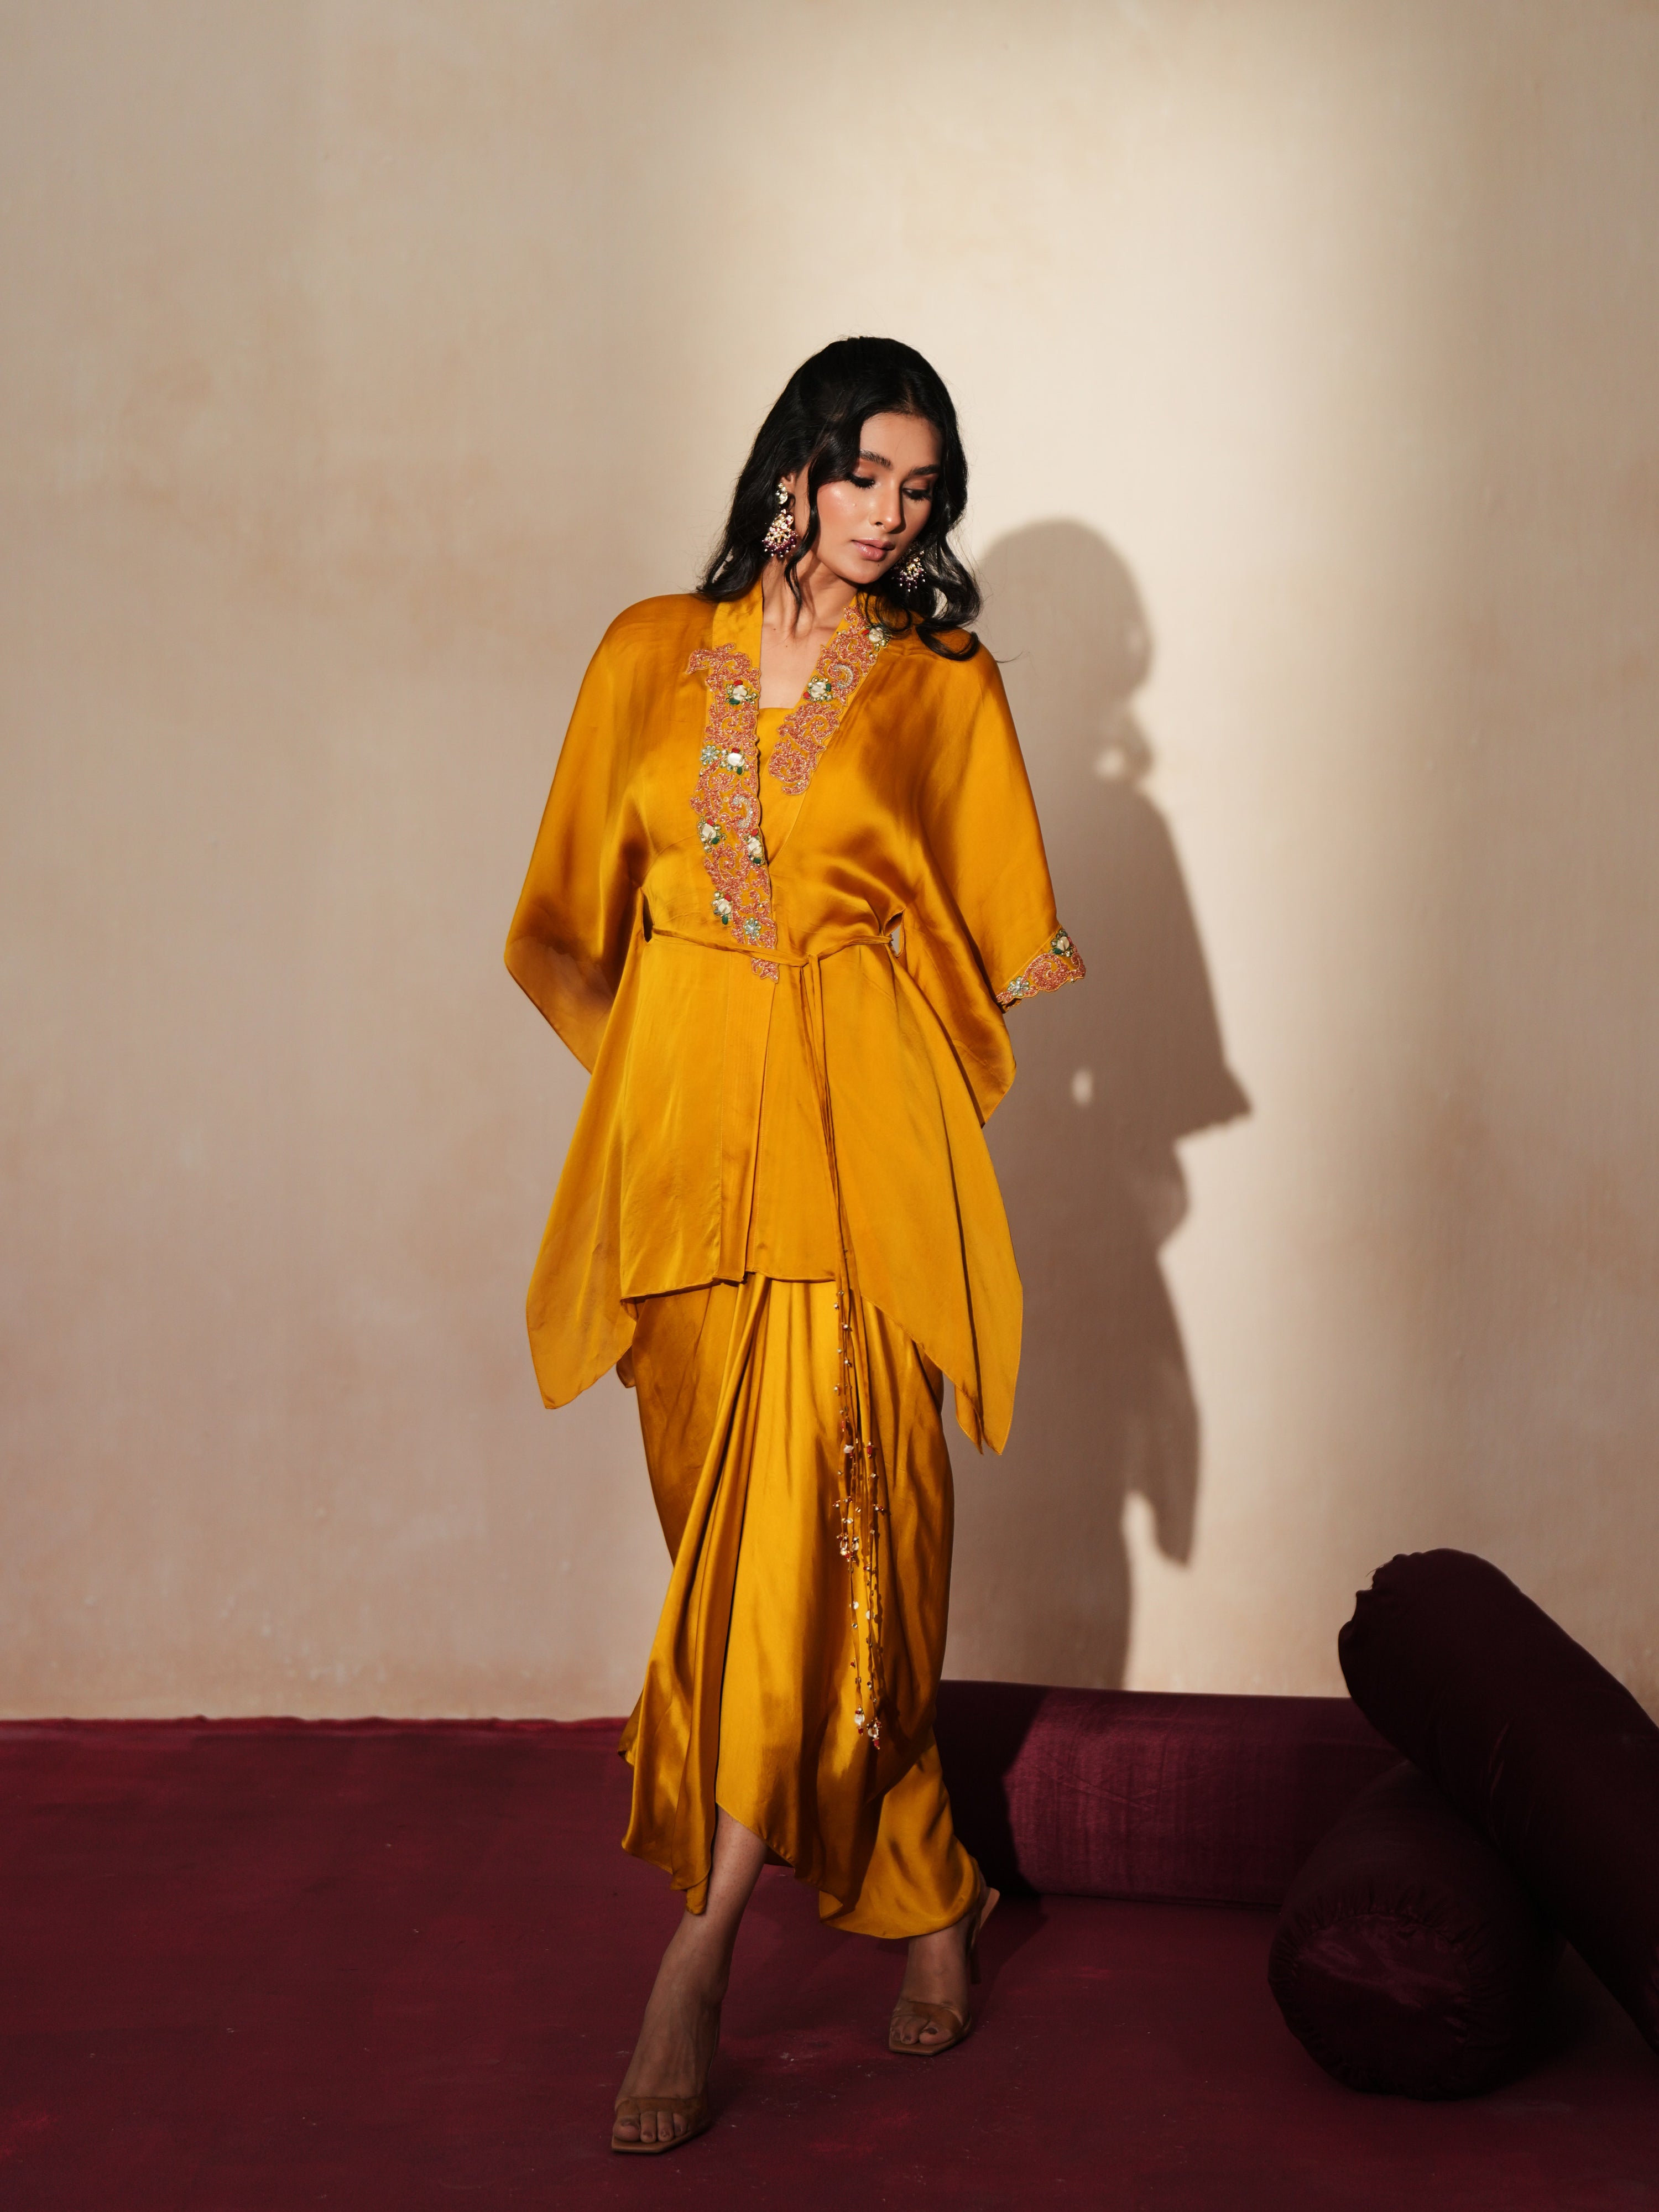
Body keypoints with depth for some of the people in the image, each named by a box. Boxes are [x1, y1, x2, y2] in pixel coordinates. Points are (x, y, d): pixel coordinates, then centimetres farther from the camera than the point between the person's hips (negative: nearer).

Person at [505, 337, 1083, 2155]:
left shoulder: (944, 687, 9)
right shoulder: (651, 655, 13)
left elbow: (1004, 942, 13)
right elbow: (577, 912, 16)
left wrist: (1019, 981, -4)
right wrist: (667, 1057, 8)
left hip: (858, 1131, -2)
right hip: (683, 1128, 2)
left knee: (810, 1506, -13)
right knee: (745, 1515, 5)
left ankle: (699, 1948, -6)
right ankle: (925, 1890, 23)